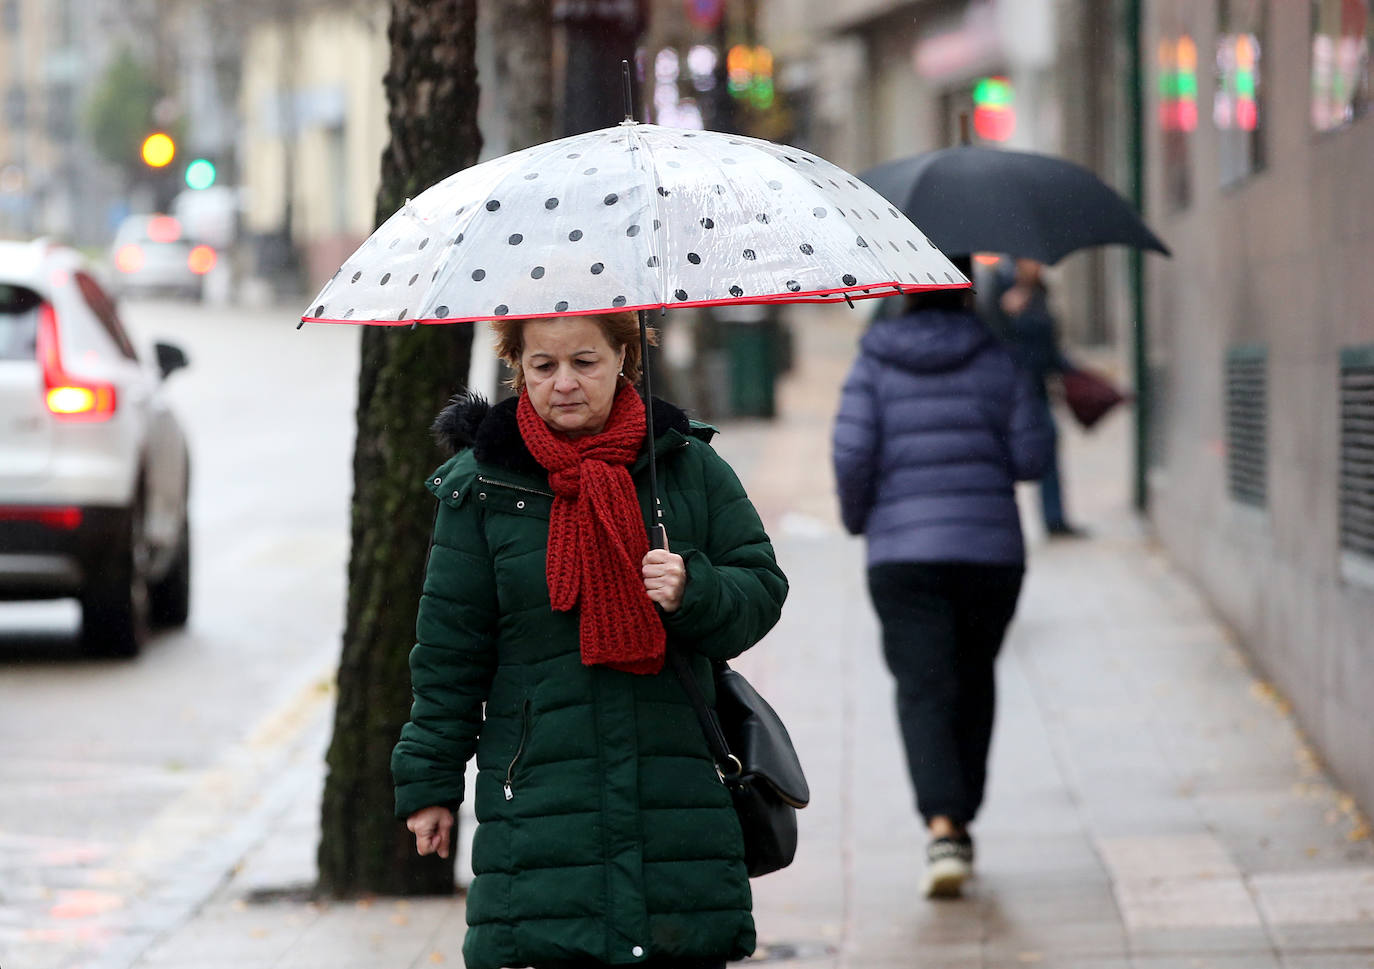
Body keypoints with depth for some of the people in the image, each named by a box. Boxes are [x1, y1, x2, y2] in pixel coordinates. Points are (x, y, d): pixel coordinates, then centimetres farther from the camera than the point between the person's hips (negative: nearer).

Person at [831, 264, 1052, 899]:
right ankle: (961, 823, 23)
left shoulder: (874, 365, 1)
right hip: (991, 548, 1)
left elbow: (852, 453, -7)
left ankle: (942, 828, -24)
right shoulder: (995, 362, 4)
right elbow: (1031, 456, 0)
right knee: (973, 684, 18)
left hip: (903, 554, -1)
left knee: (924, 691, -5)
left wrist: (856, 516, 11)